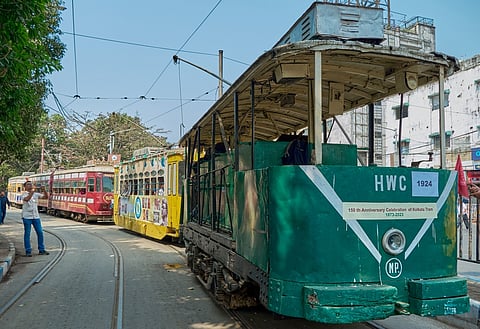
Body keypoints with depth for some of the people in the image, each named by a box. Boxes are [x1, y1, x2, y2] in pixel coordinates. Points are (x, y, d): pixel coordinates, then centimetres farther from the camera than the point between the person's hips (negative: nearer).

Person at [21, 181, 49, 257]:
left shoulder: (36, 194, 10)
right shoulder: (24, 194, -4)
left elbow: (46, 197, 3)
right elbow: (27, 199, -26)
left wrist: (44, 190, -14)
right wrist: (32, 191, -35)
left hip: (36, 216, 4)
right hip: (27, 217, -4)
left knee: (40, 233, 3)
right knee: (27, 234, 0)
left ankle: (41, 250, 11)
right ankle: (28, 251, 7)